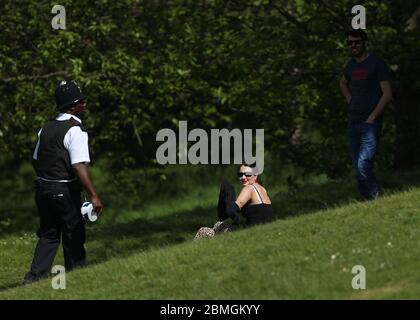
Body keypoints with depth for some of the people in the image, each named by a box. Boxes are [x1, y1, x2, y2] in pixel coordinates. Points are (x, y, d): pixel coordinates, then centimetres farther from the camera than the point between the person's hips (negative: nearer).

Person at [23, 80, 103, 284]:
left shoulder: (46, 129, 9)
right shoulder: (76, 131, -14)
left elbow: (36, 161, 15)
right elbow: (79, 166, -22)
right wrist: (93, 195, -23)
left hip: (42, 188, 7)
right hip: (65, 190, -7)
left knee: (48, 234, 14)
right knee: (74, 236, 7)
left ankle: (36, 275, 3)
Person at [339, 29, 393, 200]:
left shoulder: (377, 64, -4)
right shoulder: (351, 65, 15)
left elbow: (387, 95, -8)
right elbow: (343, 84, 38)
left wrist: (372, 117, -13)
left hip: (370, 124, -7)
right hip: (353, 123, 7)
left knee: (363, 165, -20)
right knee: (358, 167, 5)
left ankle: (377, 198, -13)